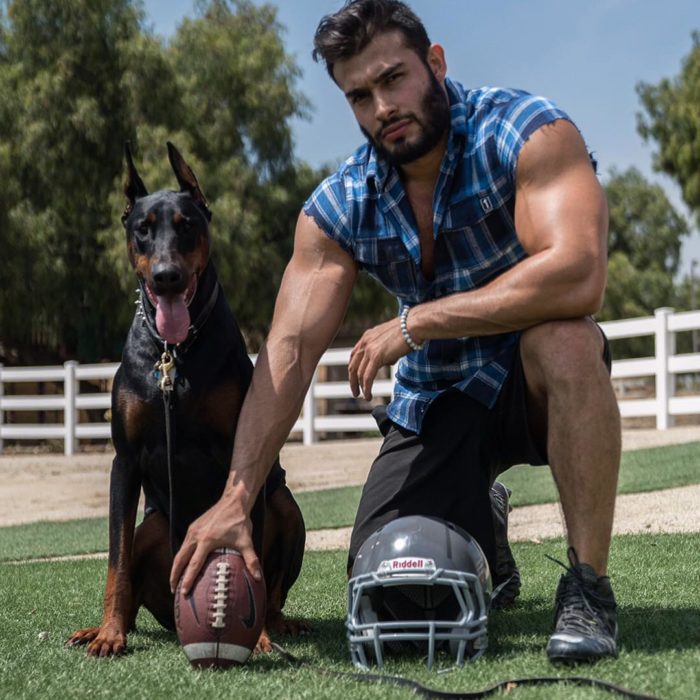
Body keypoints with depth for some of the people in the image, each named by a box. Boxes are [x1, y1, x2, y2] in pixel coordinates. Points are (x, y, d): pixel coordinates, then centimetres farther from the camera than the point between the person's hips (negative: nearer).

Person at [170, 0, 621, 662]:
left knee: (563, 338, -39)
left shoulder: (526, 132, -21)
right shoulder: (338, 208, -7)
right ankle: (483, 525, 28)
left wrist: (413, 323, -31)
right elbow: (289, 351, -14)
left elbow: (577, 275, -37)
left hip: (533, 381, -4)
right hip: (436, 401, 4)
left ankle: (588, 585, -25)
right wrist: (236, 498, -25)